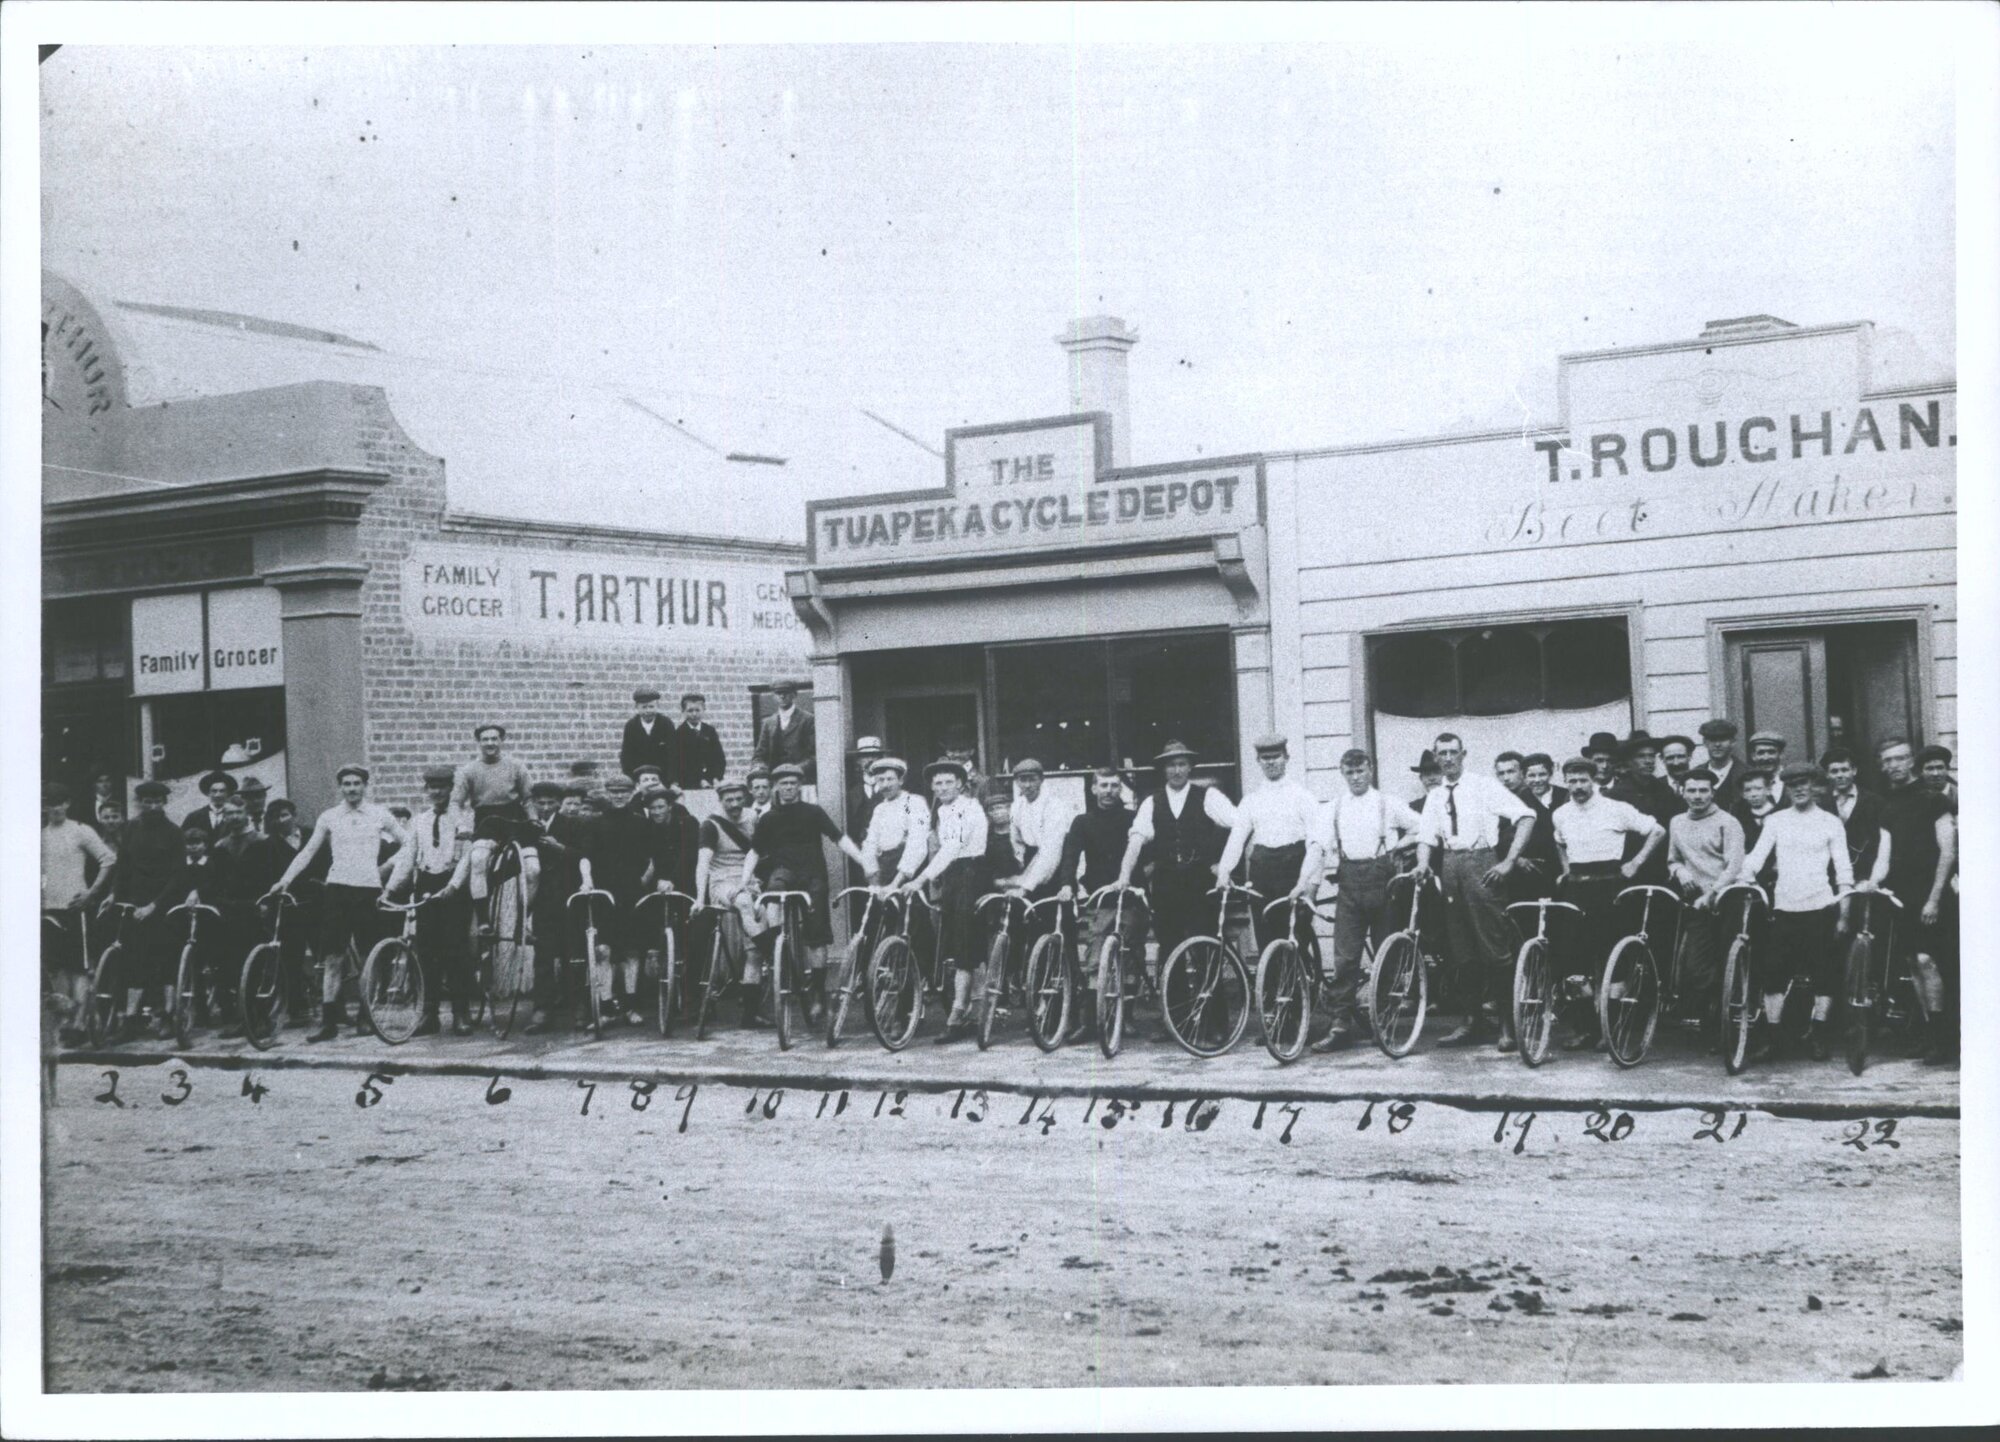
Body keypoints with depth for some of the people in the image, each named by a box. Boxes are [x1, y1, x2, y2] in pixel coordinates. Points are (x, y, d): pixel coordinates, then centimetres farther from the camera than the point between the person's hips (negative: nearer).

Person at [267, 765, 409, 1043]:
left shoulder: (379, 815, 5)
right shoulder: (329, 817, 6)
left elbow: (407, 842, 12)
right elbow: (308, 851, 7)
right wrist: (285, 879, -1)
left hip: (369, 889, 0)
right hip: (338, 888, 0)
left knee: (367, 958, 4)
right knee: (331, 957, -4)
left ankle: (365, 1017, 15)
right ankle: (329, 1021, -3)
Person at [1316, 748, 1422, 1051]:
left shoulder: (1388, 805, 7)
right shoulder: (1333, 809, 10)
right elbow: (1319, 847, 0)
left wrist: (1396, 847, -2)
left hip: (1381, 879, -1)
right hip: (1349, 883, 1)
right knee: (1345, 957, -5)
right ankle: (1340, 1023, -4)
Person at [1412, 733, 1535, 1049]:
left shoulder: (1484, 786, -1)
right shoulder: (1434, 797, 15)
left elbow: (1526, 816, -7)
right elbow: (1426, 836, 8)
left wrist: (1509, 861, -12)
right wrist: (1423, 864, -14)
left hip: (1480, 863, -5)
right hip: (1449, 866, 5)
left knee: (1495, 948, -6)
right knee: (1462, 950, 9)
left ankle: (1507, 1023, -1)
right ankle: (1472, 1019, 17)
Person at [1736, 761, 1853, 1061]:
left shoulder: (1830, 822, 6)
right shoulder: (1776, 821, 10)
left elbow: (1843, 867, 4)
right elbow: (1757, 855, 2)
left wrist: (1844, 912, -2)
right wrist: (1742, 877, -18)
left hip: (1820, 906, -1)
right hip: (1784, 908, 1)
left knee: (1823, 975, 0)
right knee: (1774, 972, -2)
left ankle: (1819, 1036, 7)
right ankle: (1770, 1034, 3)